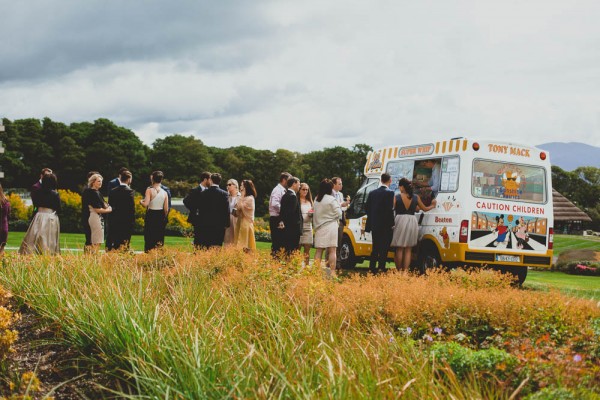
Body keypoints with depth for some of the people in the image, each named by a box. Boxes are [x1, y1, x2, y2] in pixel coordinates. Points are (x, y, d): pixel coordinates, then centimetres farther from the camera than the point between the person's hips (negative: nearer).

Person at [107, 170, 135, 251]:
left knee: (112, 244, 8)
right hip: (126, 222, -5)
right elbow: (132, 208, -12)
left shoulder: (113, 191, 6)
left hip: (114, 222, 5)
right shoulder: (129, 191, -10)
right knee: (124, 245, -3)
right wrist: (132, 221, -4)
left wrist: (110, 221, 13)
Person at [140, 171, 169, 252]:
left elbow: (146, 204, -19)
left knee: (149, 237, 3)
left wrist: (141, 201, 2)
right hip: (161, 216, 4)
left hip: (151, 215, -4)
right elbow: (166, 209, 4)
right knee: (159, 238, 11)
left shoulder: (149, 190, -10)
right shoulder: (164, 192, 3)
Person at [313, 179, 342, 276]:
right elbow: (339, 213, -8)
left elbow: (315, 214, 12)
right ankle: (332, 271, -8)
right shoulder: (331, 199, -11)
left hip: (319, 227, 6)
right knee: (332, 250, -3)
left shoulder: (316, 199, 8)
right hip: (330, 227, -6)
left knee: (319, 250, 10)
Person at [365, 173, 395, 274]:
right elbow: (390, 210, -17)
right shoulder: (389, 193, -12)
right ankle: (381, 268, -4)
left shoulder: (372, 193, 7)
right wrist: (391, 224, -9)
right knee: (384, 248, -1)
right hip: (385, 226, -6)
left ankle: (372, 268, 15)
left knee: (375, 248, 14)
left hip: (374, 225, 6)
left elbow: (367, 208, 9)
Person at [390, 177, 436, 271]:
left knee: (399, 249, 8)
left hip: (400, 221, -2)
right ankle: (405, 270, 2)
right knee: (408, 250, 9)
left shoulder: (396, 197, -6)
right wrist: (432, 206, 35)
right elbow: (424, 208, 15)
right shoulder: (416, 197, 3)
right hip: (412, 222, 2)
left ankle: (399, 270, 10)